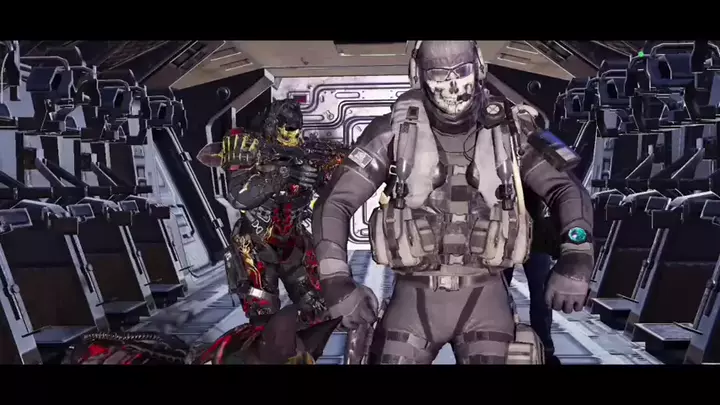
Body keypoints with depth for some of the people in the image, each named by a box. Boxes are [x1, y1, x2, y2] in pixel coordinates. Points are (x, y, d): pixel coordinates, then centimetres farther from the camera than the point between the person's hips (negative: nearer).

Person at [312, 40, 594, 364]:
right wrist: (335, 278, -19)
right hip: (415, 296, 0)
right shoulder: (395, 131, -5)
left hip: (485, 296, 1)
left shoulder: (508, 131, -1)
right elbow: (335, 201, -6)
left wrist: (576, 255, -20)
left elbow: (566, 189, -1)